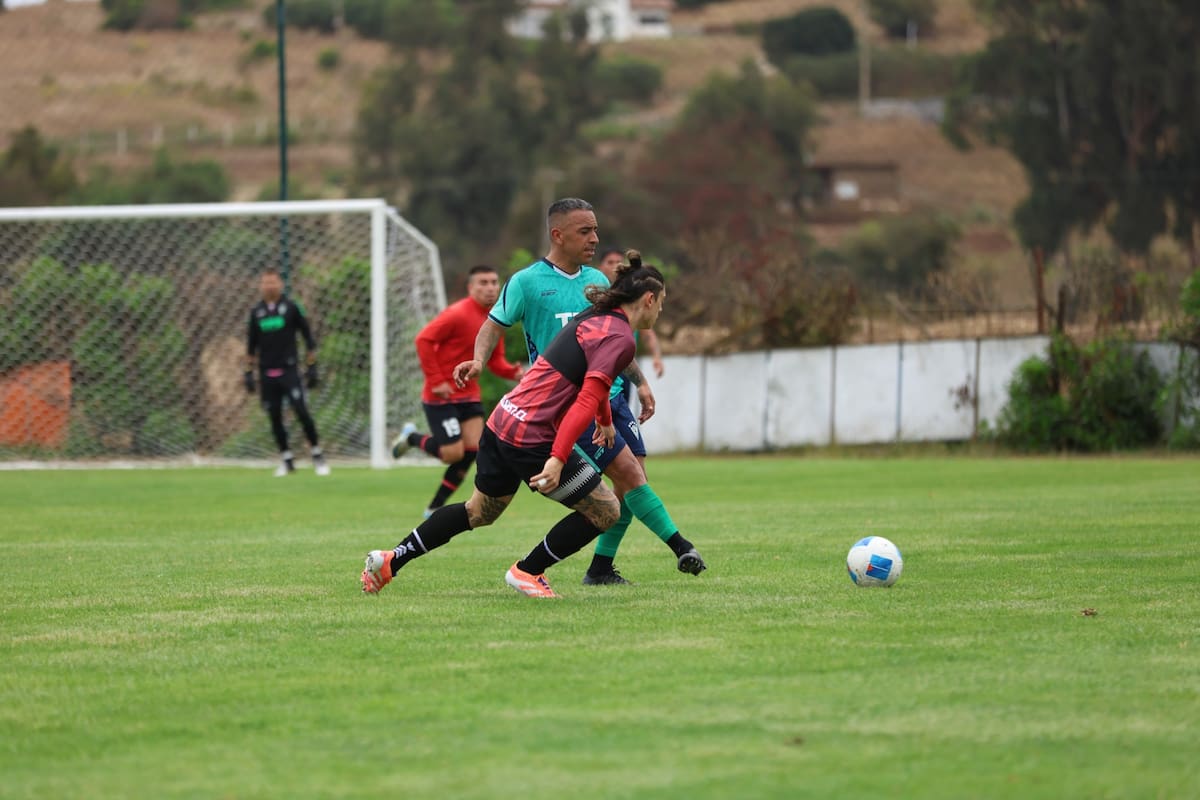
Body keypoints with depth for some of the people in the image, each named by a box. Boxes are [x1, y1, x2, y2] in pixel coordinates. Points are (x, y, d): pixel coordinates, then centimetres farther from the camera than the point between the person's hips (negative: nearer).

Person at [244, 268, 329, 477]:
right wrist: (249, 373, 11)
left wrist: (311, 368, -2)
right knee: (275, 417, 3)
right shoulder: (256, 312, 8)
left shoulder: (291, 307, 0)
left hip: (288, 370, -3)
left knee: (301, 411, -14)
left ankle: (317, 455, -2)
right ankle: (286, 460, 14)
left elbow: (308, 338, 2)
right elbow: (251, 344, 16)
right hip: (266, 373, 3)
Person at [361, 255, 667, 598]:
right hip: (532, 439, -9)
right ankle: (526, 572, 13)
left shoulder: (594, 319, 15)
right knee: (605, 511, 4)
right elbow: (586, 401, -25)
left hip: (501, 422, 9)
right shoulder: (619, 339, -14)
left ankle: (390, 560, 26)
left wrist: (605, 421, 51)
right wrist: (558, 459, -30)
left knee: (479, 512, 27)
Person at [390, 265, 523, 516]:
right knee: (453, 454, -11)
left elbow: (495, 360, 13)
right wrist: (435, 380, -21)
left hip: (469, 395, 7)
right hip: (442, 396, -7)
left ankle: (435, 507, 10)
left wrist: (513, 372, -9)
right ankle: (411, 437, 20)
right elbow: (424, 339, -20)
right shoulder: (458, 314, -17)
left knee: (472, 449, -4)